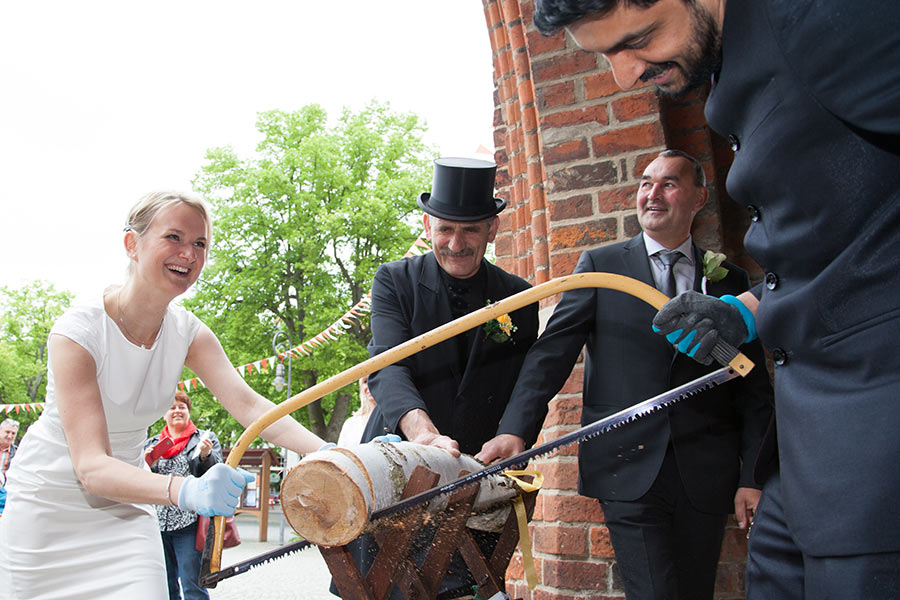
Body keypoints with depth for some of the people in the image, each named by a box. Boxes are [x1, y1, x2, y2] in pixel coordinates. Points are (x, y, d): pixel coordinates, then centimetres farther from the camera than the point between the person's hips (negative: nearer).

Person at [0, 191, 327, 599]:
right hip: (48, 503, -3)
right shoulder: (77, 332, -25)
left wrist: (327, 453, -40)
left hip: (123, 498, 4)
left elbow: (247, 404, -22)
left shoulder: (188, 334, -9)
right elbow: (91, 466, -33)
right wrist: (185, 490, -51)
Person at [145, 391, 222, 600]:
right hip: (157, 523, 4)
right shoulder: (152, 444, 16)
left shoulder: (205, 439, 6)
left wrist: (206, 456, -17)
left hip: (190, 522, -4)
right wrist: (147, 464, -4)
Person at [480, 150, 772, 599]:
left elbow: (753, 389, 9)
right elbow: (553, 350, -2)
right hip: (629, 466, -2)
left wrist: (752, 477, 2)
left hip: (706, 474, 2)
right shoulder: (601, 266, 6)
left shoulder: (730, 280, 10)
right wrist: (514, 428, -16)